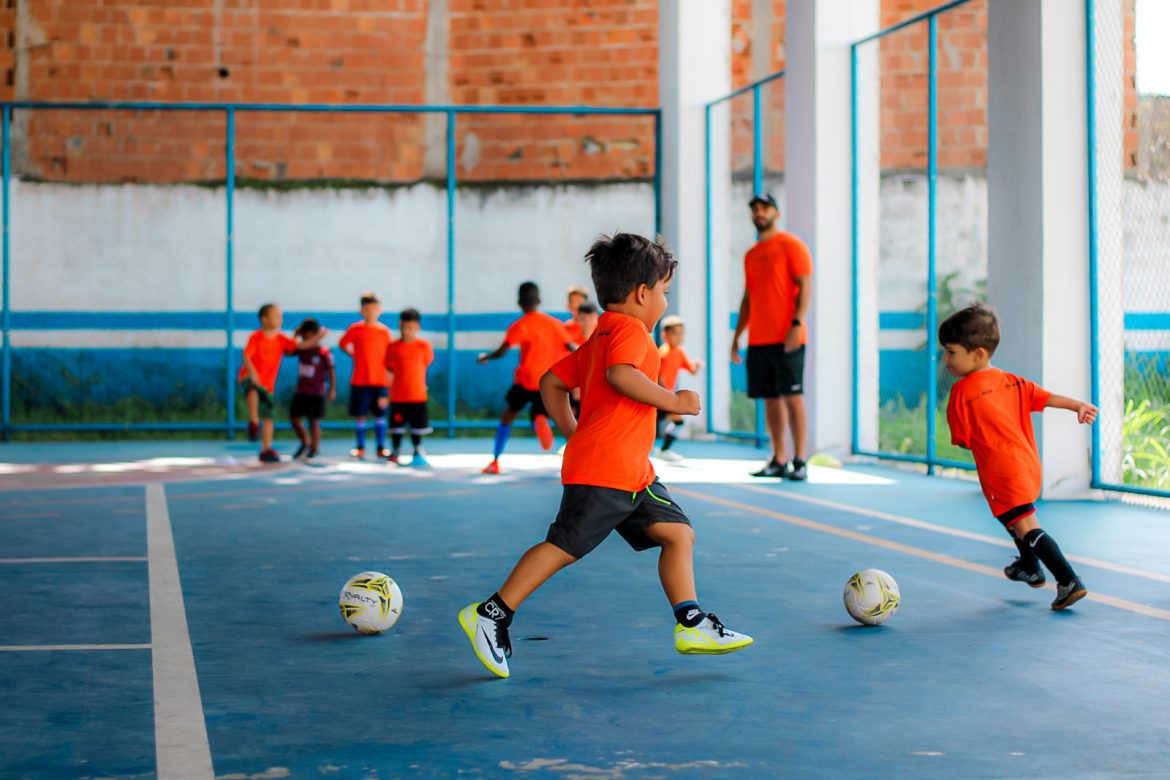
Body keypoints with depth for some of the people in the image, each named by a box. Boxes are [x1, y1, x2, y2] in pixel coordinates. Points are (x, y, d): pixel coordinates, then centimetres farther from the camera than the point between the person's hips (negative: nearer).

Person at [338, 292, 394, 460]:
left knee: (379, 415, 5)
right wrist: (354, 354, 0)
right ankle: (360, 448, 12)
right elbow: (342, 344, 12)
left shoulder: (384, 331, 2)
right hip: (359, 380, -1)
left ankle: (381, 448, 14)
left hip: (380, 380, 1)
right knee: (359, 415, 2)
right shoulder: (355, 329, -2)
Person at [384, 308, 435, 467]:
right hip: (397, 395, 0)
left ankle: (418, 453, 20)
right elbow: (390, 370, 5)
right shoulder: (393, 347, -2)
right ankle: (394, 452, 19)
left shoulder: (424, 346, -3)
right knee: (397, 426, 5)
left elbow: (426, 363, 9)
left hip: (418, 395, 0)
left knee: (417, 427, 7)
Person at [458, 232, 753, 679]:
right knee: (565, 546, -10)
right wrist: (672, 401, -19)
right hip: (603, 470, -11)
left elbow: (552, 382, 23)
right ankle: (490, 614, -5)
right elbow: (621, 374, -28)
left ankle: (691, 625, 3)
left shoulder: (598, 339, 22)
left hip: (631, 474, 11)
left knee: (679, 534, 6)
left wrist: (574, 434, 23)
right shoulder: (630, 330, -7)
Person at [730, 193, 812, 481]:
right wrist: (737, 335, 16)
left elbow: (805, 287, -9)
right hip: (758, 339, 7)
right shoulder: (751, 255, 19)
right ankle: (779, 461, 10)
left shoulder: (791, 246, -1)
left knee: (792, 396, -8)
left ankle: (800, 462, -7)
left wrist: (796, 324, -20)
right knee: (770, 399, 6)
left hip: (786, 338, -6)